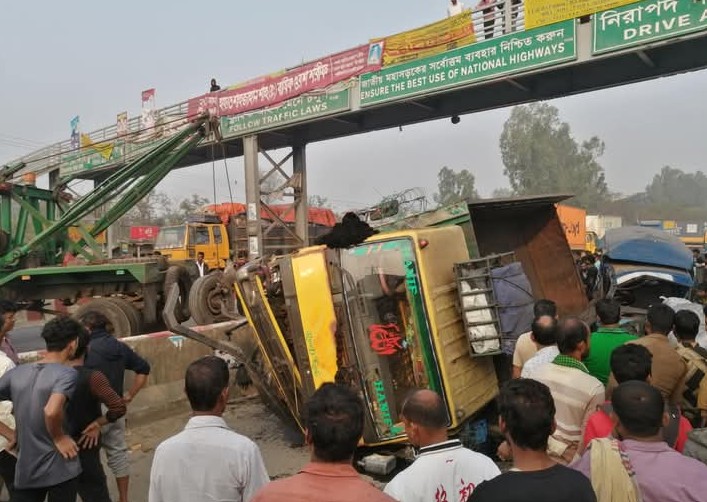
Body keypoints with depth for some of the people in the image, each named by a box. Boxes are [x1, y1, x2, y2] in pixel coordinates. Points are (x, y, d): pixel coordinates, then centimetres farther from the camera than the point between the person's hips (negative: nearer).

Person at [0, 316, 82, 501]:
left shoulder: (16, 373, 2)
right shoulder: (66, 374, -16)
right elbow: (51, 411, -32)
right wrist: (59, 438, -15)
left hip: (24, 470, 4)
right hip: (59, 469, -4)